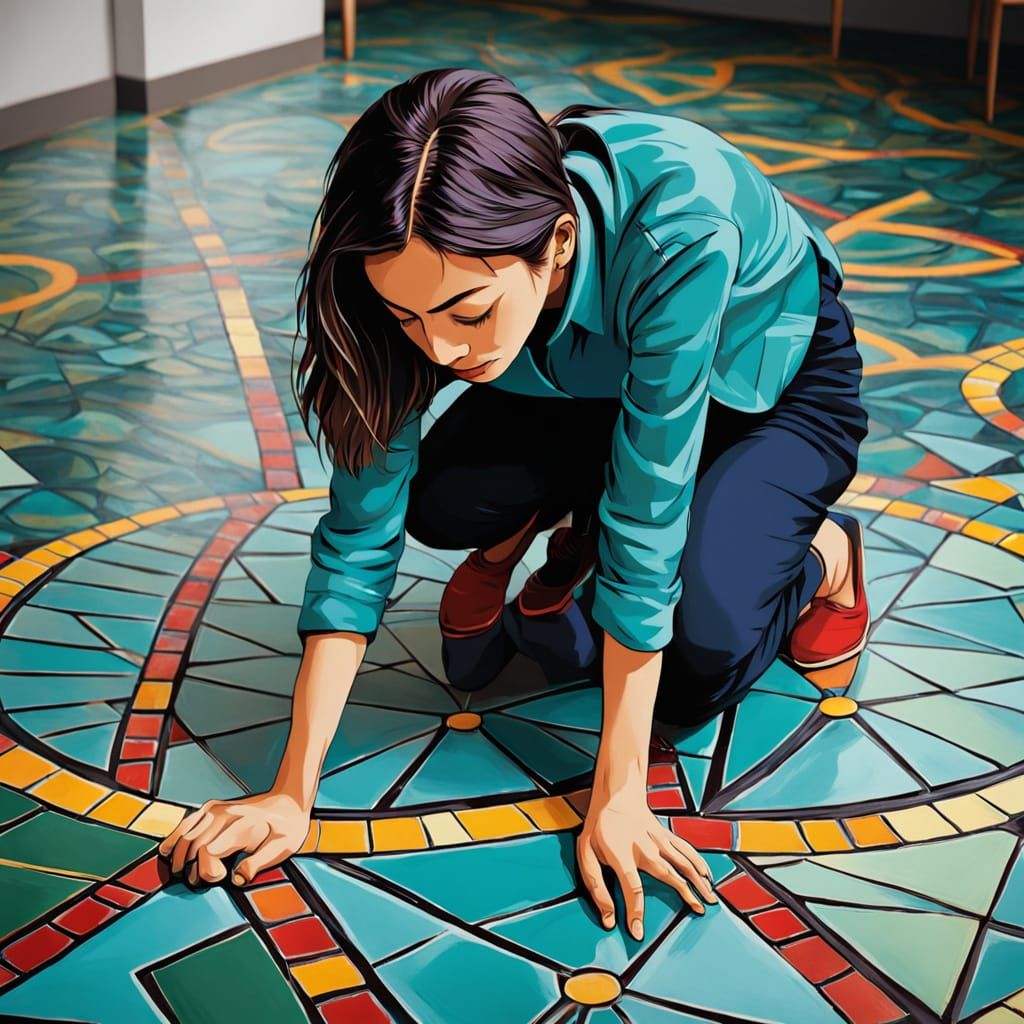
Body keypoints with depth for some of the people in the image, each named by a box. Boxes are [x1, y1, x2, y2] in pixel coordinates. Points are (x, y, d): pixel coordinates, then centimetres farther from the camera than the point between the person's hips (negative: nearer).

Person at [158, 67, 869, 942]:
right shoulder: (436, 267, -29)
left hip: (777, 383, -3)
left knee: (694, 667, -24)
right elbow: (363, 524, -25)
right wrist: (294, 793, -27)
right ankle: (544, 520, 11)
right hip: (587, 384, 4)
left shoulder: (678, 226, -43)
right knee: (443, 498, -25)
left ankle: (821, 551, 8)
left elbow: (647, 515, -39)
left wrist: (617, 792, -33)